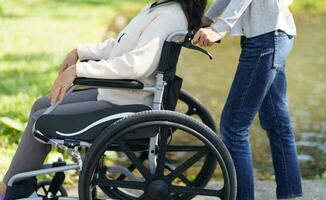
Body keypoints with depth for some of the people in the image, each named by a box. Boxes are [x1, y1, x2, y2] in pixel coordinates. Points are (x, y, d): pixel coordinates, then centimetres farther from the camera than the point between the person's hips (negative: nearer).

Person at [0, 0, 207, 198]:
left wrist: (78, 70, -33)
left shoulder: (170, 17, -23)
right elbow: (120, 45, 22)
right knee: (41, 106, 14)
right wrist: (80, 51, 15)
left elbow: (139, 63, -35)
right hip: (113, 95, 11)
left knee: (41, 121, -6)